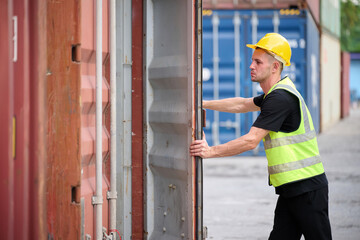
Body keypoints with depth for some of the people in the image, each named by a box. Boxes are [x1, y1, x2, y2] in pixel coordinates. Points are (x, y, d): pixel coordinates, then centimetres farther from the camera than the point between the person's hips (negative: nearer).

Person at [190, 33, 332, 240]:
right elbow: (242, 105, 29)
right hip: (290, 188, 10)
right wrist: (203, 104, 25)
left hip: (307, 187, -10)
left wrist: (211, 151, -15)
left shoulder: (281, 97, -18)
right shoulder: (276, 93, 14)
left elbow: (251, 141, -21)